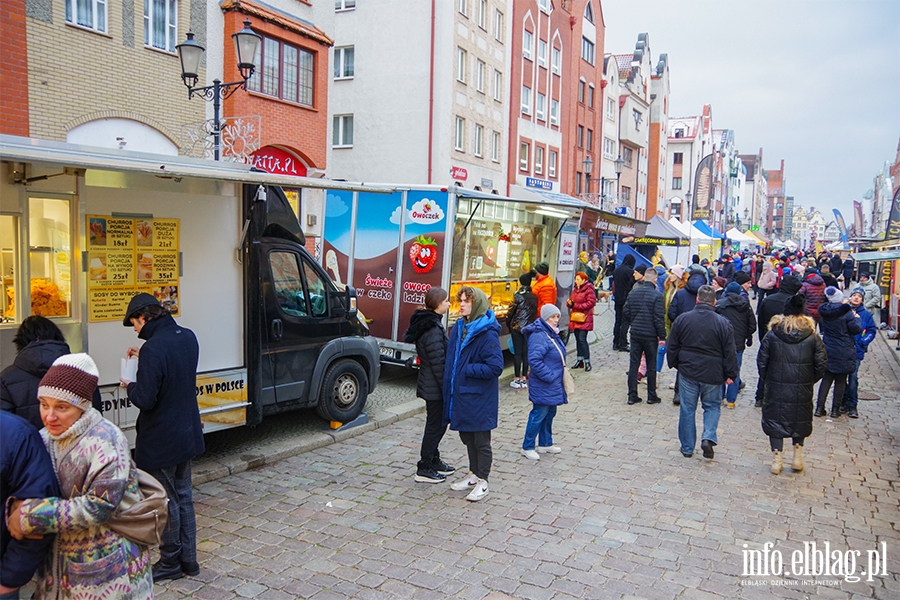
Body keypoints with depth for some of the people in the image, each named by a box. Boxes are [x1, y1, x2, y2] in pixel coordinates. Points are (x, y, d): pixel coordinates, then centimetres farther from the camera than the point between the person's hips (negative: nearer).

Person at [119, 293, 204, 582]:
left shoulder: (153, 348, -25)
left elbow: (146, 399, -24)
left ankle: (170, 563, 23)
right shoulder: (188, 336, 1)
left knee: (167, 502, 7)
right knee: (184, 496, 19)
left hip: (160, 441, -8)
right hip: (188, 435, 8)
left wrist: (129, 386, -4)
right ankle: (188, 559, 28)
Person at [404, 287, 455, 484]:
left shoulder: (429, 323, 10)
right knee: (436, 425, 1)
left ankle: (434, 461, 33)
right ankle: (424, 469, 11)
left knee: (437, 424, 20)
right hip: (434, 387, -10)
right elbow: (438, 363, -22)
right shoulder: (433, 329, -22)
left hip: (428, 384, 10)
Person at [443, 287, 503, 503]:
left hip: (480, 398, -8)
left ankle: (482, 481, 21)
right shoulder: (458, 328, 6)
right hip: (461, 394, 8)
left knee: (481, 441, 7)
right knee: (467, 437, 20)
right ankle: (474, 475, 37)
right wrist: (451, 381, 5)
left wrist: (467, 370, -17)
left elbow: (495, 367, -22)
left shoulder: (487, 333, -18)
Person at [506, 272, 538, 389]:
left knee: (517, 353, 2)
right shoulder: (534, 297, 3)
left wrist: (508, 324, 5)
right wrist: (531, 324, 12)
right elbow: (535, 312, 5)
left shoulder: (518, 295, -12)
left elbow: (511, 311, -9)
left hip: (517, 327, -5)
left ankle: (517, 380, 5)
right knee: (526, 352, 10)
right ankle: (524, 379, 14)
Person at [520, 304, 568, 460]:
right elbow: (534, 360, -29)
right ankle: (527, 447, 10)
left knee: (550, 413, 18)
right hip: (543, 386, -10)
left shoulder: (552, 334, 11)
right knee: (539, 415, -2)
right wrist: (549, 376, -24)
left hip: (553, 385, 10)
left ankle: (545, 444, 31)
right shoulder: (538, 336, -21)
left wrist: (558, 375, 16)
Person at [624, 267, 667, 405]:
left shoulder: (633, 293, 2)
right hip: (650, 335, -4)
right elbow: (659, 317, -14)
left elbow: (626, 313, 6)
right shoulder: (657, 295, -12)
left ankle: (632, 395, 9)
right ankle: (651, 396, 15)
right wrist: (662, 336, -7)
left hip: (635, 333, 4)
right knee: (651, 366, 8)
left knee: (634, 364, 8)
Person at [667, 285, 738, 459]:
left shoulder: (682, 319, -4)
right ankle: (708, 438, -2)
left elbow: (671, 347, 3)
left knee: (687, 409, 10)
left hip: (688, 373, 1)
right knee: (712, 406, 18)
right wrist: (730, 374, 5)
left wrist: (674, 364, 18)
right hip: (712, 374, -1)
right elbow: (730, 353, -4)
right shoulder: (723, 323, -8)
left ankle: (687, 448, 17)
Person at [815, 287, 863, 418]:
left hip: (828, 351, 4)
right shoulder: (847, 312, -15)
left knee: (826, 379, 12)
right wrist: (857, 318, 6)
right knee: (840, 381, 8)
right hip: (843, 353, -4)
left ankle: (819, 408, 9)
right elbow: (856, 329, -12)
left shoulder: (824, 312, -1)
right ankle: (835, 409, 12)